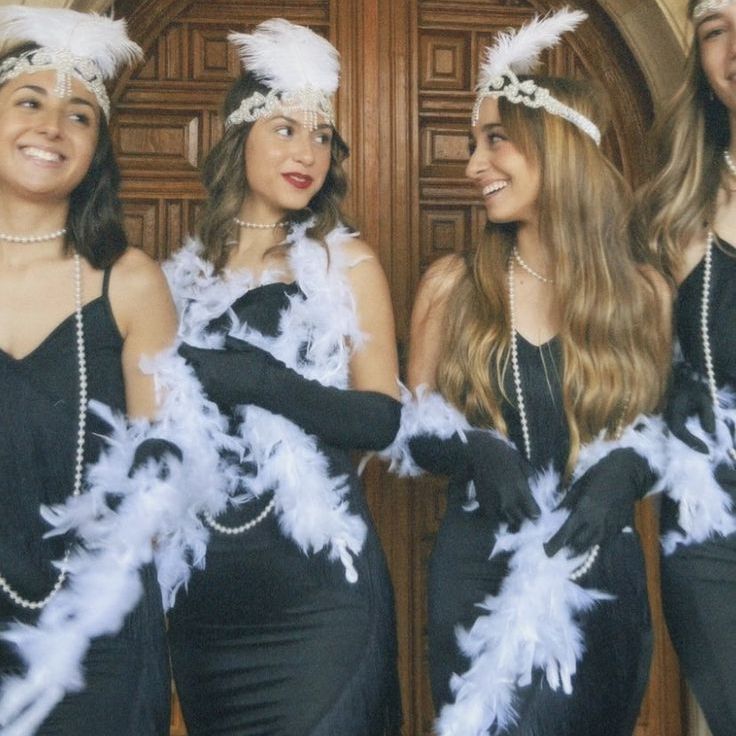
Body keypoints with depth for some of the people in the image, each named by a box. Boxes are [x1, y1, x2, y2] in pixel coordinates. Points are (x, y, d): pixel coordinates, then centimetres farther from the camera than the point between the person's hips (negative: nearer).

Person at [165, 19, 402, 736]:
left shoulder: (344, 262, -1)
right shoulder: (182, 273, 7)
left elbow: (382, 417, -9)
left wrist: (263, 380, -20)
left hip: (317, 581, -3)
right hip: (205, 582, 3)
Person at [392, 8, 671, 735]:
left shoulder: (645, 293, -1)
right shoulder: (451, 284, -2)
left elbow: (656, 427, 7)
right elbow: (412, 426, 3)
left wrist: (621, 471, -15)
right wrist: (475, 452, -17)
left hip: (599, 579, 1)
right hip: (477, 572, 0)